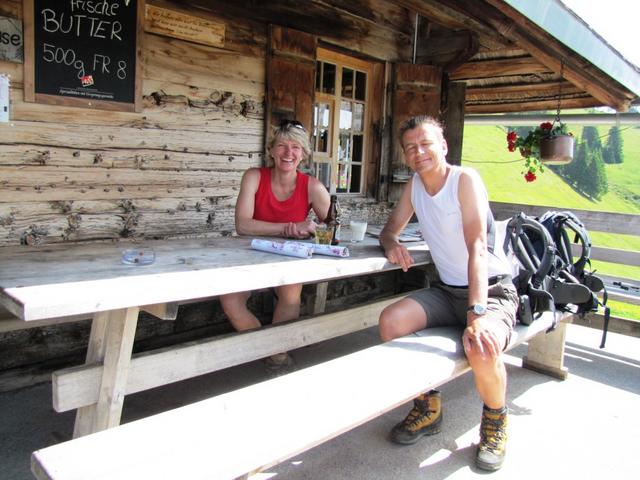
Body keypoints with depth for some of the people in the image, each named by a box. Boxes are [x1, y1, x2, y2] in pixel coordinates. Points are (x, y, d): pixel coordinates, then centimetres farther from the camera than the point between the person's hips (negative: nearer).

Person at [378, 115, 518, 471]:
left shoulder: (465, 179, -16)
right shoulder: (414, 184, 5)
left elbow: (477, 248, -26)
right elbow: (390, 229, 11)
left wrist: (476, 314, -36)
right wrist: (392, 244, -16)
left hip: (492, 289, -6)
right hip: (447, 290, 6)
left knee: (482, 349, -35)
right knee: (391, 321, -18)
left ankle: (496, 421, 1)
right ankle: (428, 406, 6)